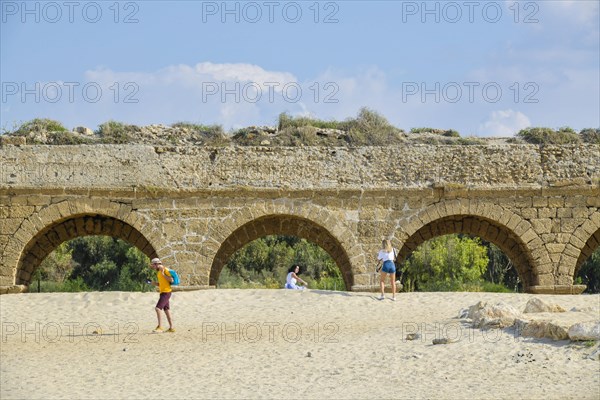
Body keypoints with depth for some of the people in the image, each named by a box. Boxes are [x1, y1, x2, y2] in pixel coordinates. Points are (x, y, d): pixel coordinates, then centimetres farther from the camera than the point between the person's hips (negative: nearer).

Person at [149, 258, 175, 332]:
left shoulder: (165, 270, -12)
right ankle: (171, 328, 14)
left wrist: (163, 274, -20)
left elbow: (171, 280, -18)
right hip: (163, 292, 10)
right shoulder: (159, 272, 17)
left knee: (158, 308, -17)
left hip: (166, 292, -10)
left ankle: (160, 327, -19)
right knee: (167, 310, 11)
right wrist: (155, 283, 5)